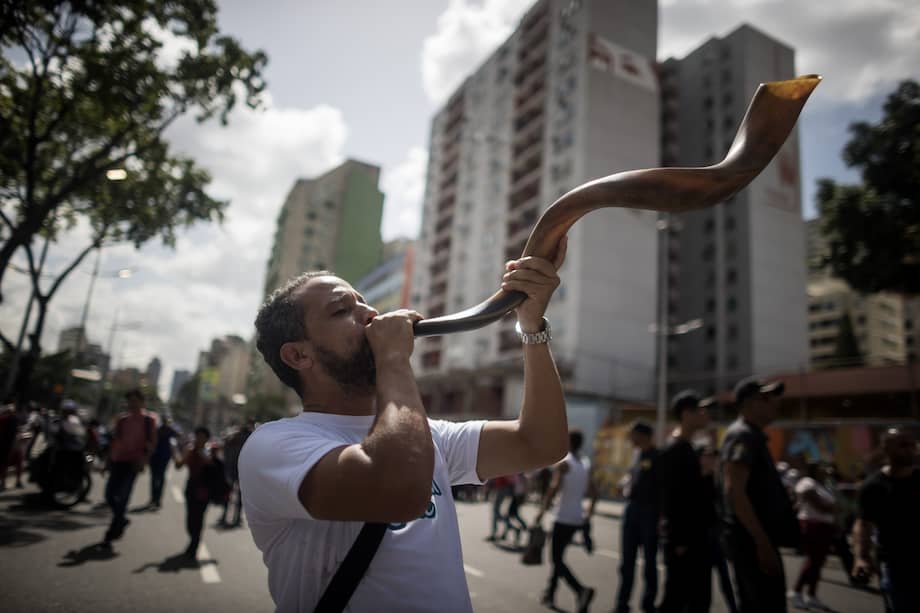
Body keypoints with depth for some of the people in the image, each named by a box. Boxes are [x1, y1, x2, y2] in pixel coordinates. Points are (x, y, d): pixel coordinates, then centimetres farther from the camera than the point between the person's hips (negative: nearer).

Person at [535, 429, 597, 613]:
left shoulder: (563, 463, -11)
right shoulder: (586, 464, 9)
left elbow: (554, 489, -22)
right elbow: (593, 494, 12)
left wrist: (542, 512, -15)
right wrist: (589, 514, 21)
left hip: (563, 518, -7)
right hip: (577, 519, 7)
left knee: (557, 559, -2)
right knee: (559, 556, 19)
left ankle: (581, 590, -18)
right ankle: (550, 594, 25)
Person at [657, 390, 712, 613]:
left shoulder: (687, 448, 14)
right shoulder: (673, 450, -16)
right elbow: (672, 499, -20)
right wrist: (678, 540, -20)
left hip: (693, 537, 9)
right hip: (683, 540, -9)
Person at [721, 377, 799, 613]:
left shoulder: (751, 436, 17)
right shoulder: (743, 436, -15)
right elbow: (734, 491, -24)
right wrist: (763, 542, -25)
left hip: (751, 539, 10)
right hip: (753, 540, -10)